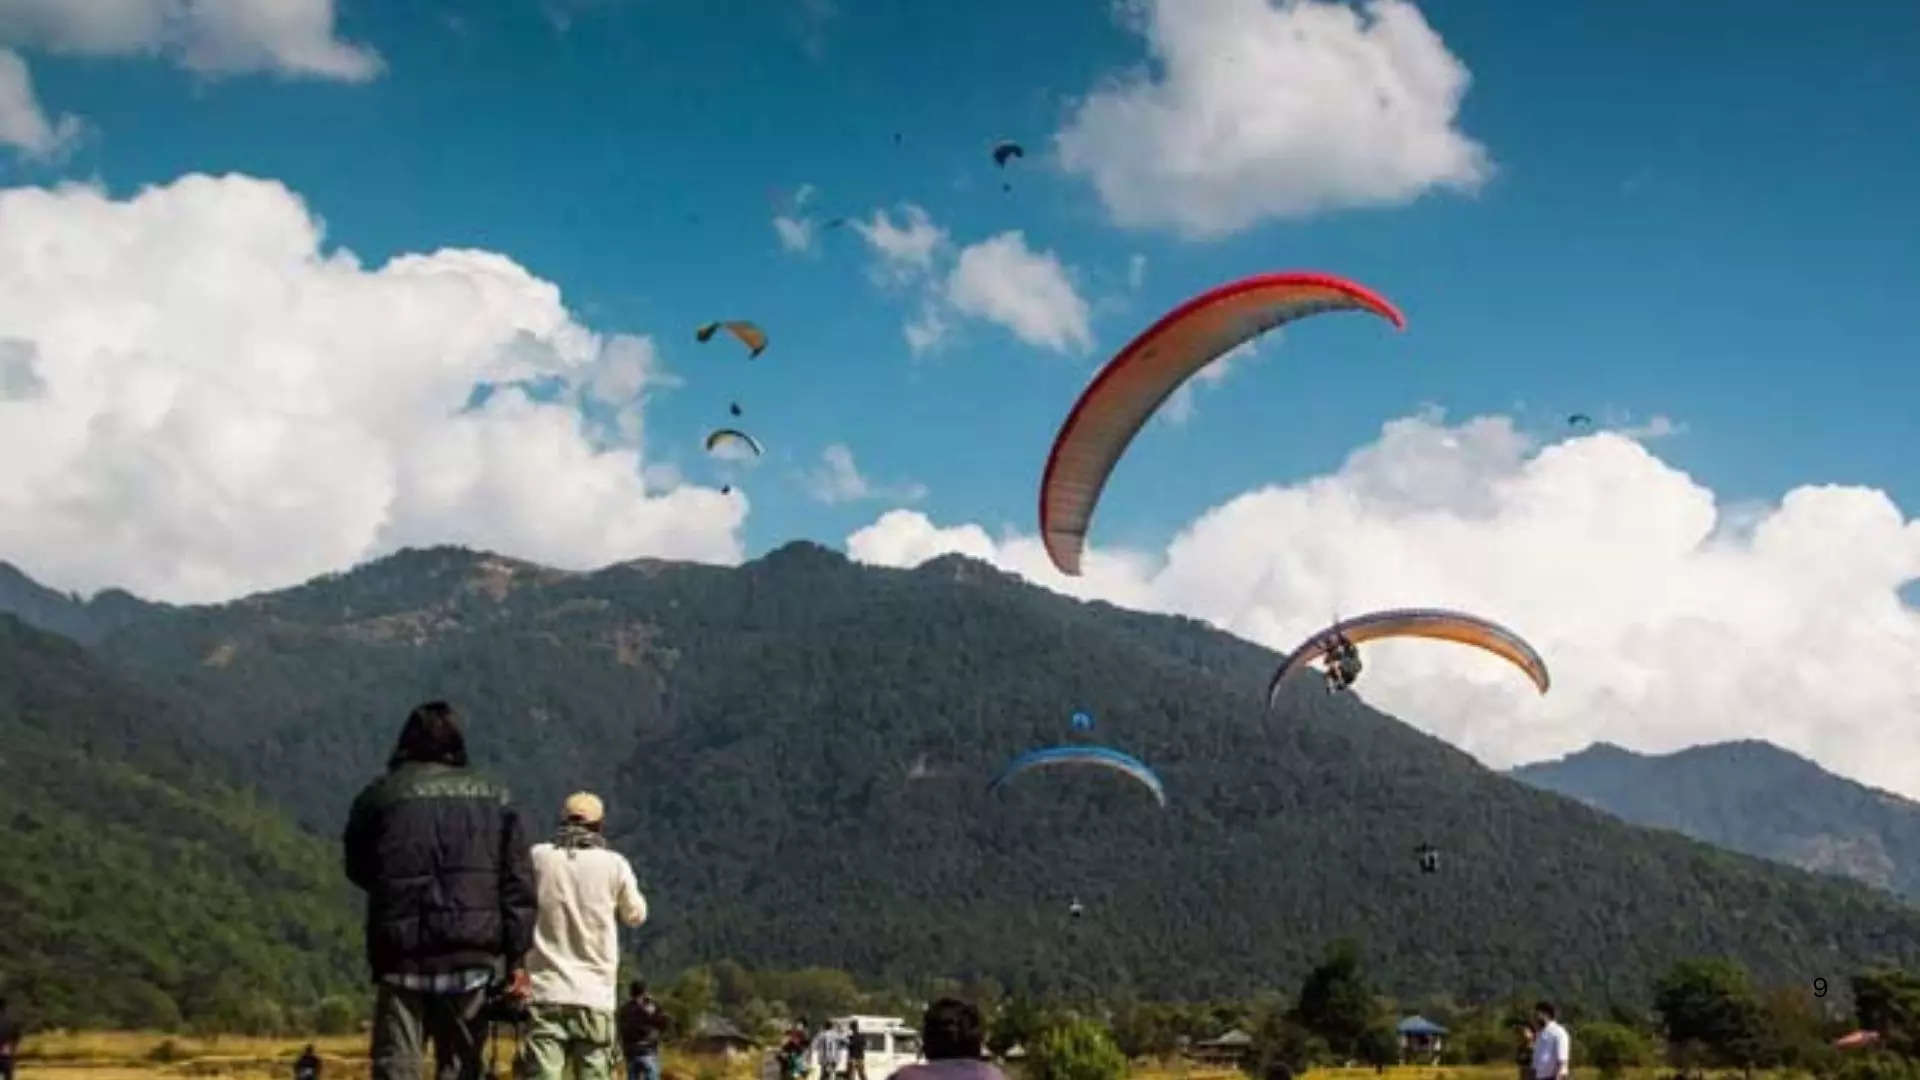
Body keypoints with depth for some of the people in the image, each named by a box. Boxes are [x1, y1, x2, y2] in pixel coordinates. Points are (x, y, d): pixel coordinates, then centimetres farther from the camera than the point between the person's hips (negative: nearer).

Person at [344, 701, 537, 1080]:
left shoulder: (380, 796, 3)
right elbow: (518, 882, 4)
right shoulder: (494, 797, 8)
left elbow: (357, 868, 15)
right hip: (474, 957, 2)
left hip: (404, 954, -2)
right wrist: (516, 956, 5)